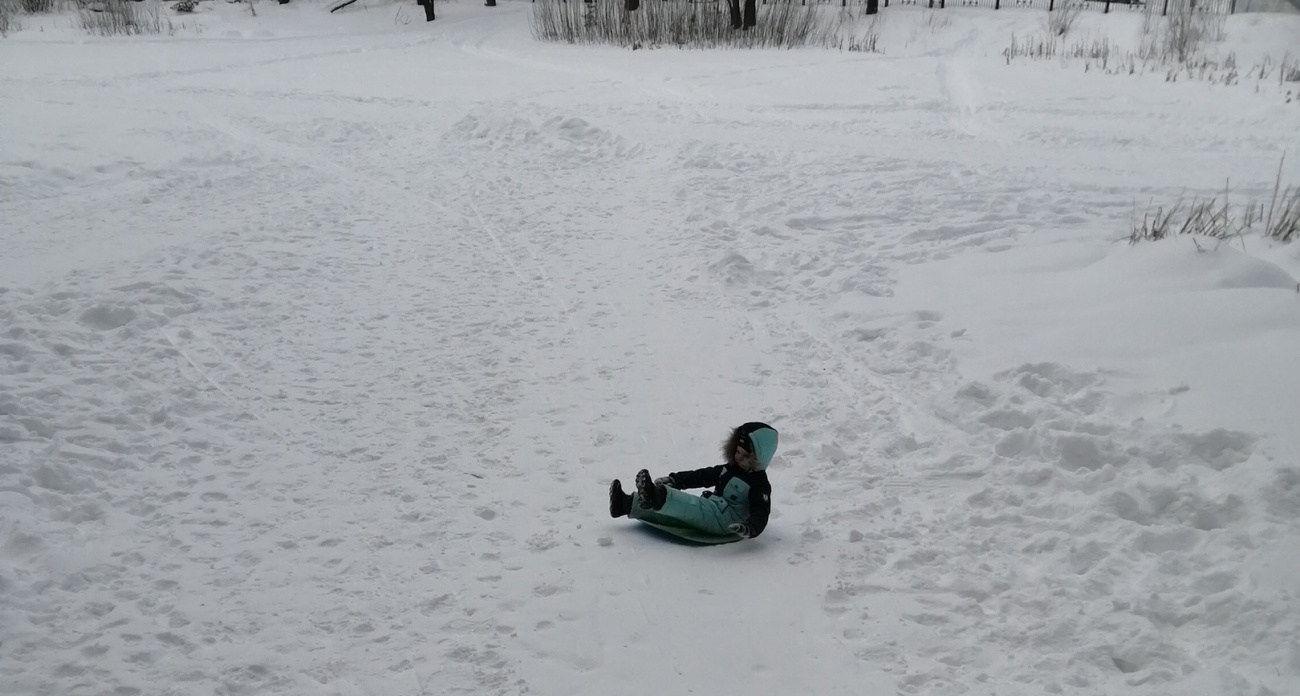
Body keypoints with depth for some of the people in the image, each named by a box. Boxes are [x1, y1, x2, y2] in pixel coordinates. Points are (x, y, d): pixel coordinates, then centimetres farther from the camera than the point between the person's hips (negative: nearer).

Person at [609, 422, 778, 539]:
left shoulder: (759, 484, -8)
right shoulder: (728, 469, 18)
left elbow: (760, 514, -19)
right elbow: (701, 476, 18)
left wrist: (749, 528, -41)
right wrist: (673, 480, 8)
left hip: (725, 521, -9)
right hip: (710, 510, 9)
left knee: (691, 507, -34)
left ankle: (657, 497, -60)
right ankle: (627, 504, -23)